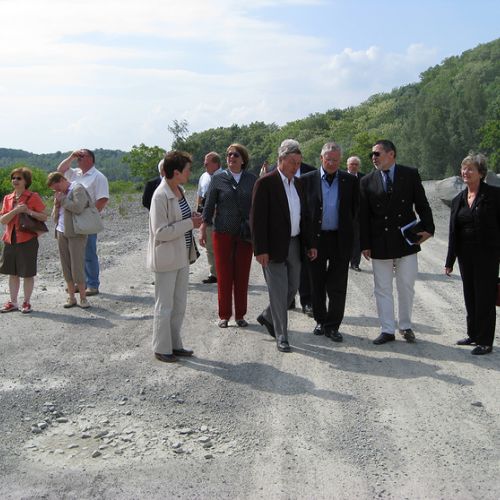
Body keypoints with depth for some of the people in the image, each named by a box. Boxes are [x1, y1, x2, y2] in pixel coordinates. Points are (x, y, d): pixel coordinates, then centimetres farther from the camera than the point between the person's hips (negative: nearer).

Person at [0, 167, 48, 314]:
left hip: (27, 240, -4)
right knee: (12, 273, 11)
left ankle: (26, 302, 14)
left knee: (28, 273, 2)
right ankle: (13, 302, 20)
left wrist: (29, 211, -19)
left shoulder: (33, 197, -4)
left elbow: (44, 217, -5)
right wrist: (16, 210, -16)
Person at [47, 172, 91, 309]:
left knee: (77, 266, -7)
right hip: (61, 233, 7)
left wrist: (63, 200, -10)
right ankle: (71, 297, 13)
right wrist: (56, 205, 4)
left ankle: (83, 298, 1)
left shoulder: (78, 189, -5)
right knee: (66, 267, 6)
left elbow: (78, 208, -21)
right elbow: (54, 217, 21)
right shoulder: (59, 194, 18)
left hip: (76, 233, -7)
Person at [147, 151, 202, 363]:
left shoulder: (179, 191, 7)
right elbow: (160, 232, -24)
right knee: (165, 306, 5)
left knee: (179, 305, 17)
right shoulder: (161, 196, -20)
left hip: (182, 256, 9)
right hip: (167, 259, -9)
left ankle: (175, 344, 29)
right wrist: (190, 223, -21)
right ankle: (161, 349, 18)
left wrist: (193, 218, 1)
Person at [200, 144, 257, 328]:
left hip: (245, 234, 1)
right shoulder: (218, 179, 1)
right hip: (223, 233, -1)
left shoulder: (251, 179, 5)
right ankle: (224, 315, 13)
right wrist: (203, 229, -5)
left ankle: (240, 315, 17)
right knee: (224, 275, 3)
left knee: (242, 275, 6)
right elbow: (209, 205, 1)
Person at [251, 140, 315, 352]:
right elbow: (257, 218, -13)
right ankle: (281, 337, 11)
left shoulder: (298, 183, 11)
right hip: (274, 246, -7)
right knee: (279, 292, -1)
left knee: (292, 288, 13)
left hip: (294, 245, 7)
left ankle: (267, 317, 35)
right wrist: (261, 250, -18)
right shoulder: (266, 183, -11)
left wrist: (308, 244, 10)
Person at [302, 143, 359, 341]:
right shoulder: (308, 180, 0)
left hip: (340, 240, 0)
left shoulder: (350, 181, 4)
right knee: (318, 284, 10)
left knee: (337, 286, 1)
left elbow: (355, 209, 10)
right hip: (316, 238, 0)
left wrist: (348, 231, 4)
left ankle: (332, 325, 12)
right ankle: (321, 321, 25)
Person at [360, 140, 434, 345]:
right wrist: (365, 244, -3)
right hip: (380, 243, 1)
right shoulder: (367, 181, 2)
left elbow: (422, 204, 4)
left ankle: (406, 326, 26)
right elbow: (363, 216, 1)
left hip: (407, 241, 0)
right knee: (382, 289, 6)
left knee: (406, 287, 8)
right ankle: (387, 330, 17)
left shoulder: (410, 174, 1)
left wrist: (427, 228, -7)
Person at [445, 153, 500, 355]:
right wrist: (450, 261, 12)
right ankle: (473, 335, 27)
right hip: (465, 255, 6)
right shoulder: (458, 200, 10)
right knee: (470, 296, 14)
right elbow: (453, 232, 13)